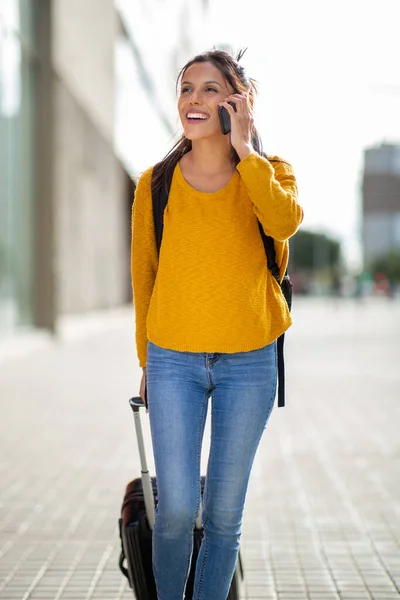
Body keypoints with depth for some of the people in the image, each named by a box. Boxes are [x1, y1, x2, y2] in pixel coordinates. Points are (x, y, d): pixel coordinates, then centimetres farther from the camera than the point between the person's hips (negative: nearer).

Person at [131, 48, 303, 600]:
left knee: (224, 514, 6)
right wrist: (146, 361, 13)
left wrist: (244, 148, -18)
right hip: (174, 360, 0)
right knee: (176, 509, -3)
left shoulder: (269, 173, 0)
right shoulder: (156, 183, 2)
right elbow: (143, 274, 10)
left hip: (249, 362, 0)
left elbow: (285, 222, -24)